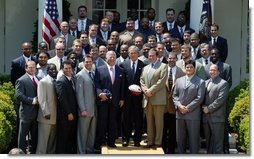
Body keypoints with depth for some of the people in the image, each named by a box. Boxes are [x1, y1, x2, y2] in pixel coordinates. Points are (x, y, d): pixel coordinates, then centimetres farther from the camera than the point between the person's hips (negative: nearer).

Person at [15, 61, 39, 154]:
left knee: (35, 135, 14)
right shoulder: (21, 80, -8)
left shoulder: (37, 79, 13)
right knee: (23, 135, 2)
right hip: (27, 112, -7)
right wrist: (32, 101, -20)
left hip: (36, 111, 7)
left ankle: (33, 152, 24)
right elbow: (19, 95, -18)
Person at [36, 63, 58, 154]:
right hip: (47, 116, -6)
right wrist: (46, 113, -17)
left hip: (55, 116, 6)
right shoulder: (43, 82, -7)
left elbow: (58, 98, 10)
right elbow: (42, 99, -12)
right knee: (43, 140, -1)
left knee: (52, 140, 11)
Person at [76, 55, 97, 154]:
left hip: (94, 109, 6)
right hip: (85, 110, -6)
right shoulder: (80, 75, -7)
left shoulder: (94, 74, 12)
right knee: (83, 133, 1)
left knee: (92, 133, 12)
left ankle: (90, 151, 23)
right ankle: (81, 153, 10)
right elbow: (79, 94, -11)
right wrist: (83, 110, -14)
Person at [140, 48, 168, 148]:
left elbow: (162, 81, -10)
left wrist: (151, 90, -13)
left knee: (158, 121, -2)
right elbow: (142, 81, 14)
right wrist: (145, 90, -5)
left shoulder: (163, 66, 2)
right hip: (147, 99, 6)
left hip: (158, 99, -5)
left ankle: (158, 142, 1)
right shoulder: (145, 68, 21)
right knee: (149, 121, 8)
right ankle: (150, 141, 12)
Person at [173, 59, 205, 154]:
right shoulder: (179, 81, 14)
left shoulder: (200, 82, 1)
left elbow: (199, 98, -7)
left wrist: (188, 108, -12)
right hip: (180, 114, 4)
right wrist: (179, 105, -7)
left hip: (193, 114, -4)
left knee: (193, 139, 0)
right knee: (180, 138, 10)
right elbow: (175, 95, 11)